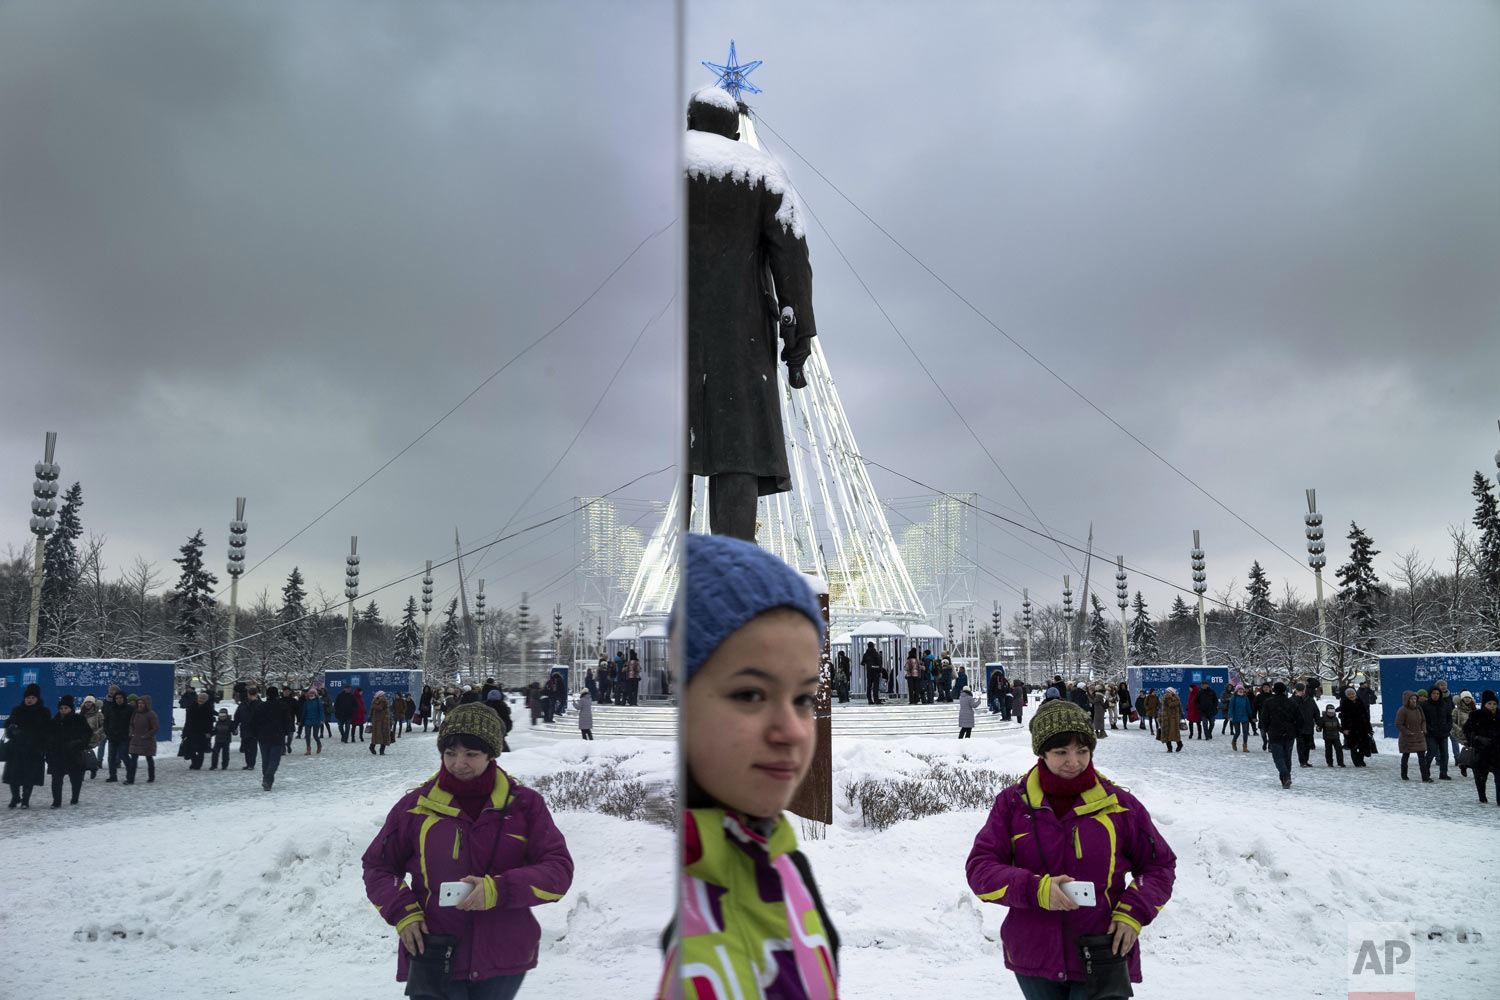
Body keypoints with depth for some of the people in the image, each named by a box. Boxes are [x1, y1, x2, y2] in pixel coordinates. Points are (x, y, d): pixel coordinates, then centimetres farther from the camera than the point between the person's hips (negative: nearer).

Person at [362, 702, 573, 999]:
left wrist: (498, 890, -18)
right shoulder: (416, 806, 2)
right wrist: (402, 912, -5)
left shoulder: (524, 804, 1)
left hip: (503, 962, 1)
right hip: (433, 960, -1)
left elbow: (559, 870, -4)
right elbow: (377, 866, 13)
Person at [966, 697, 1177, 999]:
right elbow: (979, 867, -6)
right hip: (1034, 960, 2)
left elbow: (1160, 865, 9)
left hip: (1102, 962, -1)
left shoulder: (1120, 805, -2)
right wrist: (1036, 890, -22)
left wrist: (1134, 913, -9)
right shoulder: (1013, 803, -1)